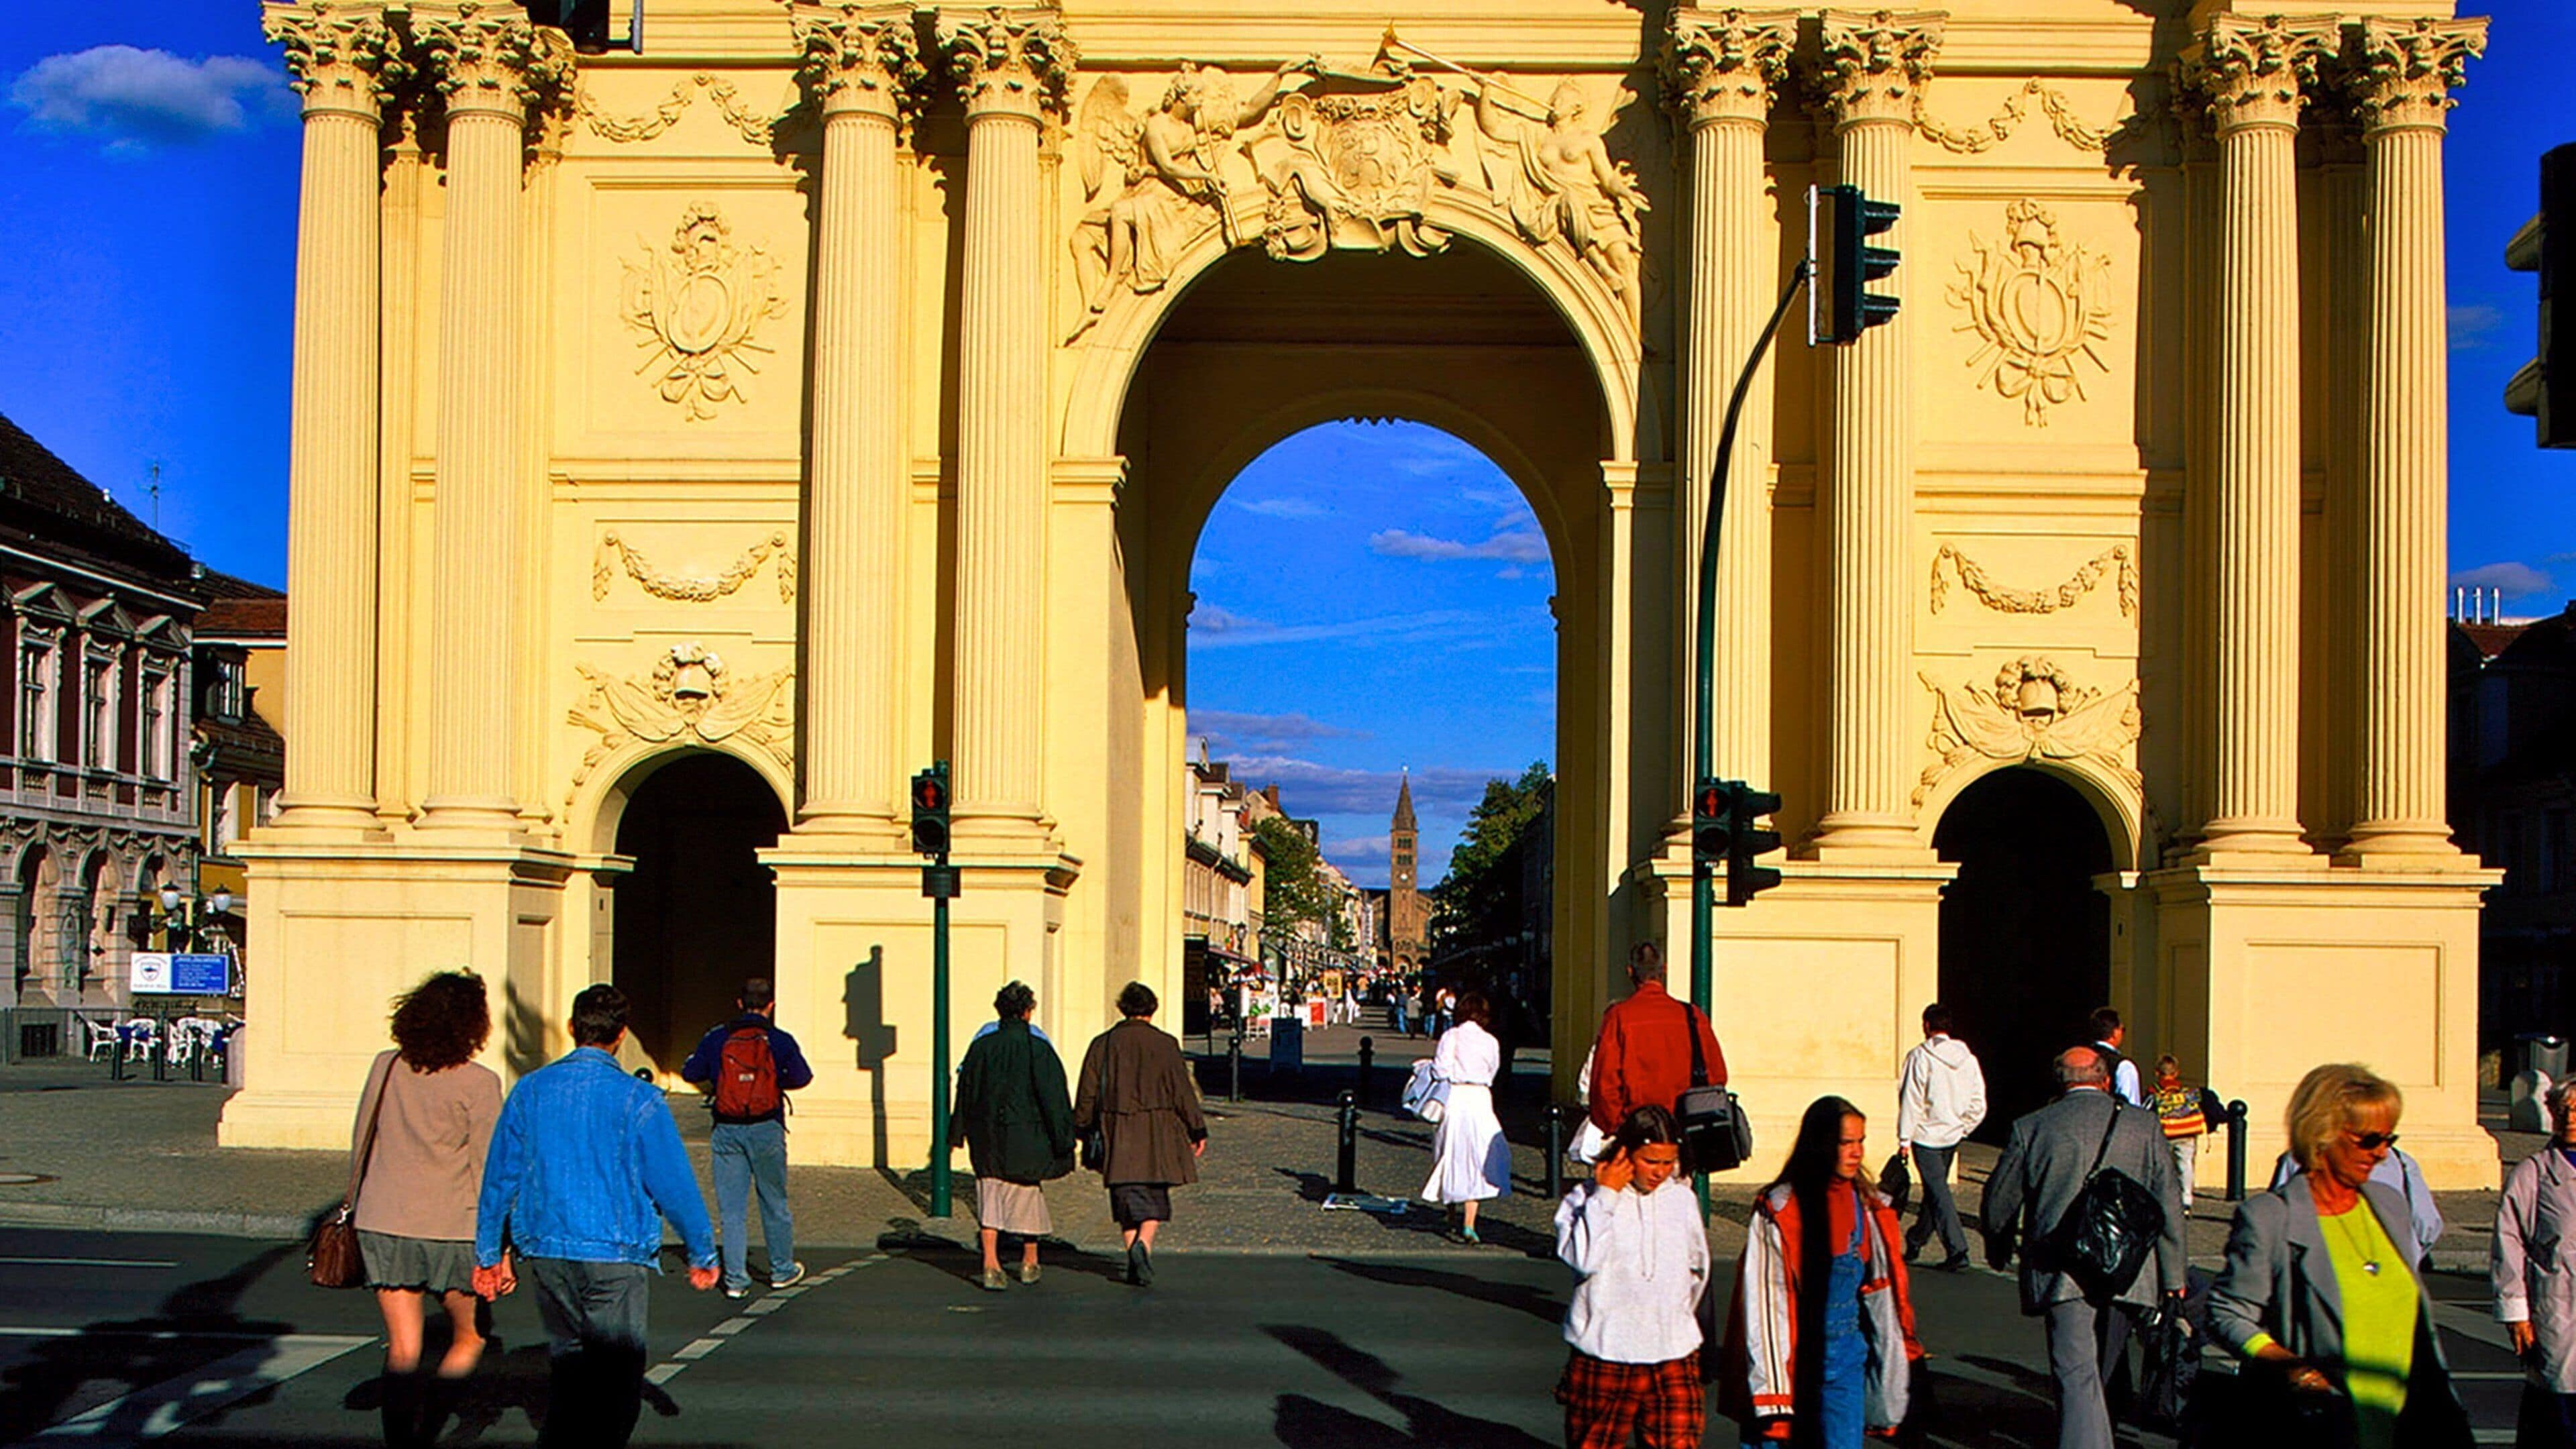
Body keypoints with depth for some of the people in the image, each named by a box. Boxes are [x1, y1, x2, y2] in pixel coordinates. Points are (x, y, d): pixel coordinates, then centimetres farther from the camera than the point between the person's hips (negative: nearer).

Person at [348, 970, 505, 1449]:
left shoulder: (386, 1068, 2)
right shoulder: (478, 1084, -10)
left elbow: (361, 1145, 11)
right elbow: (487, 1170, -8)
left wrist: (358, 1202, 26)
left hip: (382, 1224, 4)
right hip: (450, 1227, -3)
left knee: (402, 1350, 9)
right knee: (469, 1336, 15)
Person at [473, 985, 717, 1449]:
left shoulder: (530, 1090, 3)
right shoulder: (637, 1099, -10)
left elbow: (499, 1176, 8)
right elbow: (676, 1185, -7)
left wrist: (488, 1254, 17)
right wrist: (703, 1255, 5)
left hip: (545, 1253, 5)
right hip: (615, 1256, -5)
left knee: (567, 1364, 20)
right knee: (617, 1380, 2)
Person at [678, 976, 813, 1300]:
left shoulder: (716, 1039, 0)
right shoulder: (780, 1041, -5)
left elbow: (690, 1073, 3)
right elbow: (801, 1077, -13)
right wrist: (777, 1082, 7)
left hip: (727, 1132, 1)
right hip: (766, 1130, -1)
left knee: (731, 1209, 5)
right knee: (774, 1203, 14)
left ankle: (735, 1279, 3)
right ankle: (782, 1270, 25)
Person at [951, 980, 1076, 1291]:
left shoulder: (982, 1044, 0)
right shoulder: (1036, 1046, -9)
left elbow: (965, 1089, 5)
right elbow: (1053, 1095, -10)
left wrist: (958, 1133, 15)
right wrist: (1063, 1138, -6)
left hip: (987, 1136, 2)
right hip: (1027, 1134, -2)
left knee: (990, 1195, 3)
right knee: (1028, 1195, 14)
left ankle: (991, 1264, -12)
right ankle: (1029, 1262, 27)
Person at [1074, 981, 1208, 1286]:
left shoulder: (1103, 1044, 2)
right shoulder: (1164, 1044, -4)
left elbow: (1088, 1094, 6)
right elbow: (1182, 1091, -2)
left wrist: (1082, 1129, 17)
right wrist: (1198, 1130, 5)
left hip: (1117, 1136, 2)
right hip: (1157, 1133, -2)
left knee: (1127, 1197, 9)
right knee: (1155, 1196, 7)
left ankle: (1134, 1257, 1)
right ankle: (1143, 1244, -16)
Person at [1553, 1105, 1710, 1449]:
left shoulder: (1682, 1199, 8)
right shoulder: (1586, 1198, -5)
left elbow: (1698, 1269, 22)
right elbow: (1583, 1259, -23)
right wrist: (1606, 1196, -17)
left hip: (1673, 1357, 3)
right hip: (1604, 1354, -3)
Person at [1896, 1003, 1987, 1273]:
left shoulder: (1920, 1057, -12)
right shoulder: (1968, 1059, 4)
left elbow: (1911, 1100, -13)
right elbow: (1978, 1106, 5)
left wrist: (1905, 1139, -9)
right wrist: (1962, 1131, 16)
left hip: (1927, 1136, -6)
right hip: (1953, 1136, 6)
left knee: (1938, 1192, -6)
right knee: (1935, 1188, 19)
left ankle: (1957, 1250, -14)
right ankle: (1915, 1241, 34)